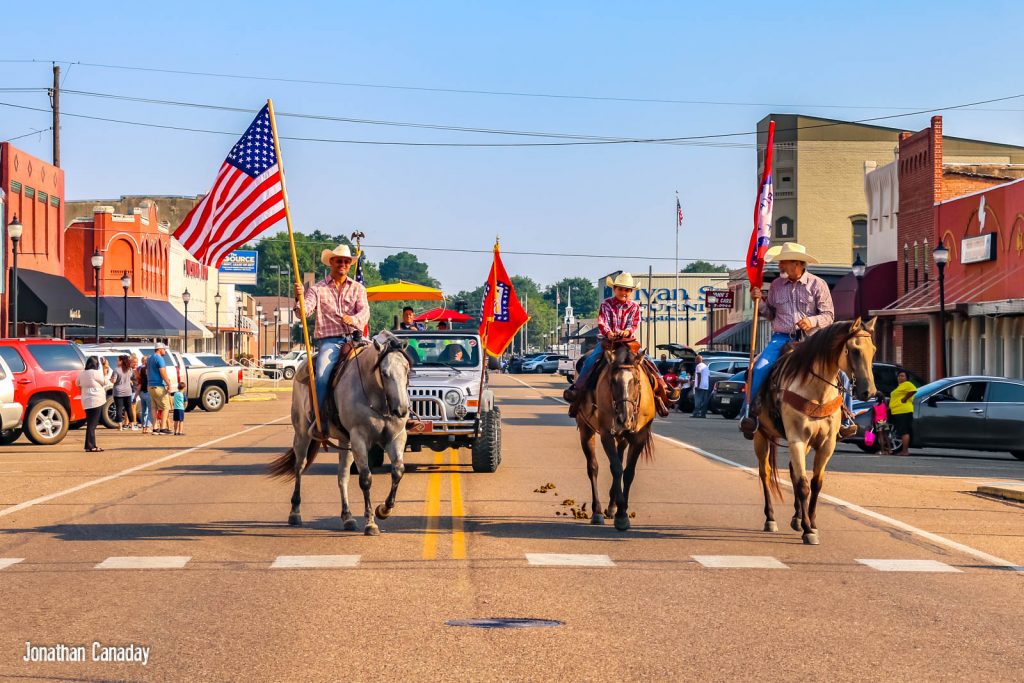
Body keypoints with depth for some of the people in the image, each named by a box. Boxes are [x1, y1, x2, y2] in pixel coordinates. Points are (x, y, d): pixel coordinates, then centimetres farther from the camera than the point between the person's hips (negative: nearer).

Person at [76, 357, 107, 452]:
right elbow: (105, 382, -1)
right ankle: (90, 446, -8)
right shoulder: (96, 373, -13)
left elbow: (77, 383, 24)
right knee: (92, 424, -7)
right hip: (96, 400, -7)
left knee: (90, 424, 12)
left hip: (87, 401, 7)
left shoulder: (82, 374, 8)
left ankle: (91, 445, 15)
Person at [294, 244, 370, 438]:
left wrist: (353, 319, -22)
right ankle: (317, 423, -21)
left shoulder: (358, 288, 16)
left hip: (353, 338, 2)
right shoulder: (318, 289, 12)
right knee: (322, 376, -27)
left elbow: (365, 312, 1)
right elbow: (304, 311, -2)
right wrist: (299, 298, -25)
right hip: (329, 340, -2)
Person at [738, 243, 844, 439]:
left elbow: (829, 315, 1)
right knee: (760, 368, -25)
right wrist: (759, 301, 0)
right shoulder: (776, 285, 11)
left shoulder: (817, 285, 3)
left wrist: (812, 321, -18)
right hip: (782, 337, 2)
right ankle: (748, 413, -17)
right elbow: (770, 314, 18)